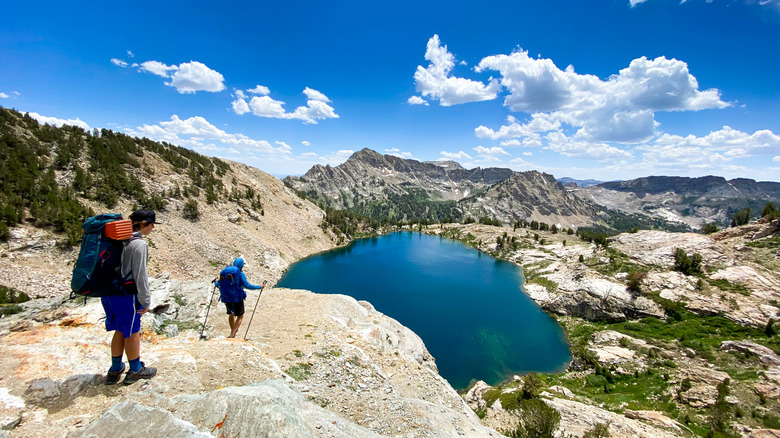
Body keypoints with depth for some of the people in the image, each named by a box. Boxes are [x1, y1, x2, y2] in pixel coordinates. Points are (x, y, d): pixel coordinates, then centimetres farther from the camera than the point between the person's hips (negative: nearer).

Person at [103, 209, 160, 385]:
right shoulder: (139, 244, -19)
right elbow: (140, 275, -19)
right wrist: (145, 300, -12)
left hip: (109, 293, 8)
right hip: (126, 293, -8)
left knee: (120, 331, 21)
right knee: (132, 332, 7)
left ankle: (115, 370, 32)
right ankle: (135, 370, 23)